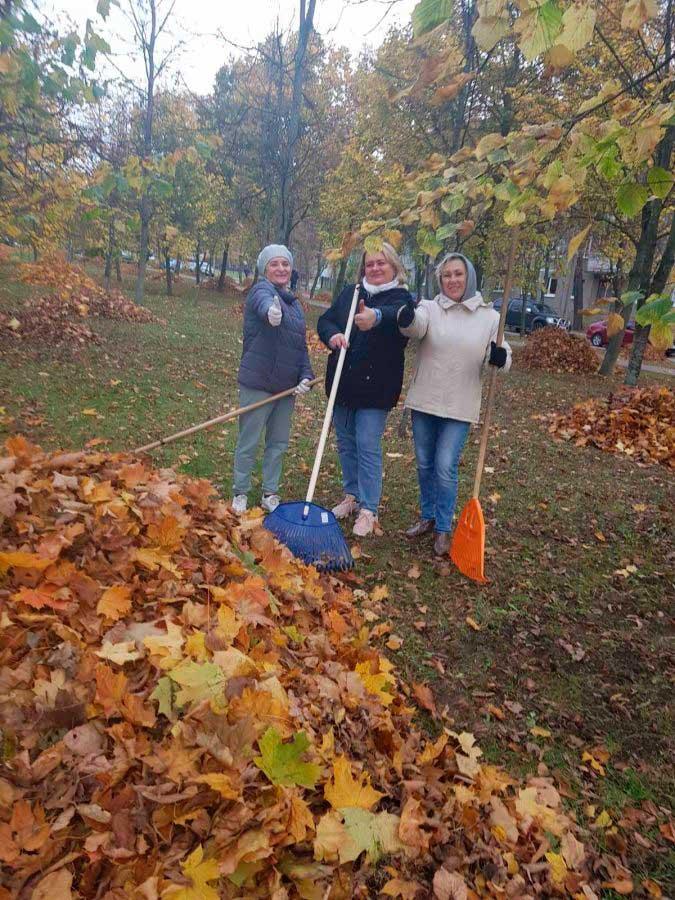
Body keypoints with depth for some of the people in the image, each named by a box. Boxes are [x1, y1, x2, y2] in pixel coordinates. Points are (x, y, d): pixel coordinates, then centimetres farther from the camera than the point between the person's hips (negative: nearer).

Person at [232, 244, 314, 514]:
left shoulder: (294, 304, 15)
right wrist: (272, 311, -58)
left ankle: (270, 494, 26)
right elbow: (264, 303, -34)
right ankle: (240, 494, 19)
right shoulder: (261, 290, -7)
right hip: (258, 383, -7)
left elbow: (301, 346, 16)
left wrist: (306, 376, 0)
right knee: (249, 442, 3)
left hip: (286, 386, 7)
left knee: (279, 443, 13)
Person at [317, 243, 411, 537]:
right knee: (346, 443, 14)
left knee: (368, 447, -5)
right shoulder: (351, 292, 10)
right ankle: (352, 496, 31)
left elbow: (396, 315, -31)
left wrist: (376, 316, -55)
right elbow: (325, 320, 7)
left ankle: (368, 510, 5)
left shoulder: (401, 298, -8)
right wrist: (332, 335, -17)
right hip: (343, 383, 6)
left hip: (375, 388, -5)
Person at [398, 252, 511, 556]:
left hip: (459, 407, -2)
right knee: (425, 465, 13)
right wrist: (406, 316, -49)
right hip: (424, 403, 2)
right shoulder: (430, 308, -2)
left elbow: (503, 358, 3)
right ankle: (427, 517, 33)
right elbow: (415, 326, -25)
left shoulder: (489, 317, 1)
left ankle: (443, 529, 15)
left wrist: (501, 357, -22)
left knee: (445, 468, -3)